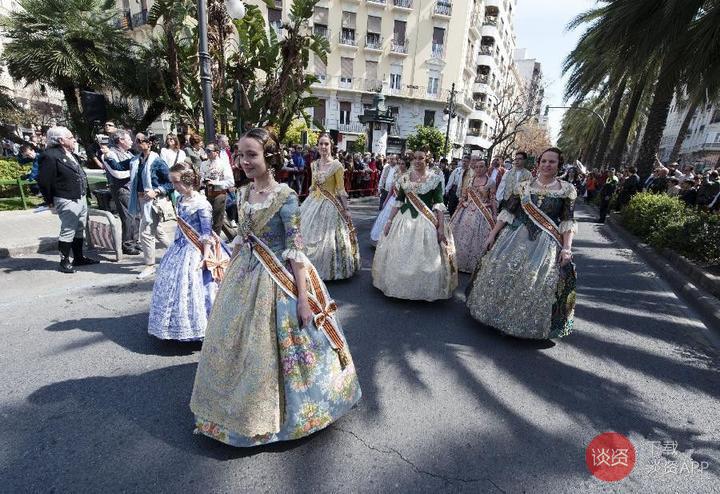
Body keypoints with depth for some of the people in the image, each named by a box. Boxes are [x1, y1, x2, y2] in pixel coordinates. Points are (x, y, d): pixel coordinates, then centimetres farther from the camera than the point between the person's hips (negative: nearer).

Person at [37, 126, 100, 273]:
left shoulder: (71, 155, 14)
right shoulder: (50, 156, -13)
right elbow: (43, 181, -13)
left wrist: (84, 193, 15)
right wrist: (50, 201, -7)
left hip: (81, 198, 9)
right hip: (67, 201, -9)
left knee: (80, 230, 16)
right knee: (67, 232, -2)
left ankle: (79, 257, 27)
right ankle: (64, 261, 9)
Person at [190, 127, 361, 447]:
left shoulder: (285, 196, -16)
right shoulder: (242, 194, 4)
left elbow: (295, 249, -18)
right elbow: (241, 239, 14)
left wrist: (303, 297, -20)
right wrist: (229, 274, 19)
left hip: (278, 280, -7)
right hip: (244, 277, 7)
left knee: (270, 347, 6)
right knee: (235, 342, 19)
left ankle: (271, 411, 36)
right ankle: (242, 404, 47)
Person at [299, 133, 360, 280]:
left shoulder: (337, 165, -10)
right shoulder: (314, 164, 7)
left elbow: (341, 189, -10)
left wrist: (346, 209, -12)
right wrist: (308, 201, 17)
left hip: (329, 204, -6)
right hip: (313, 203, 6)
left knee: (326, 238, 0)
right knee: (308, 236, 12)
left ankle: (328, 269, 18)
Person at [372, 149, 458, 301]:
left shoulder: (435, 178, -2)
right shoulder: (404, 178, 6)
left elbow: (439, 204, -7)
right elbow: (398, 201, 9)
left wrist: (441, 226, -14)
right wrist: (390, 220, 4)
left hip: (427, 221, -3)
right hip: (405, 219, 3)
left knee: (426, 257, 0)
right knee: (400, 256, 8)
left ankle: (426, 289, 20)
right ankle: (401, 285, 28)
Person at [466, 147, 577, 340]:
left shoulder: (567, 189, 1)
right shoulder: (523, 186, 4)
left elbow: (568, 222, -1)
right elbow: (507, 212, 4)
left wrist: (567, 247, -10)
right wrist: (492, 235, 1)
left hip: (546, 243, -2)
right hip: (516, 237, 2)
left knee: (536, 282, -3)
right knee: (502, 272, 1)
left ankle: (529, 323, 19)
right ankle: (499, 313, 23)